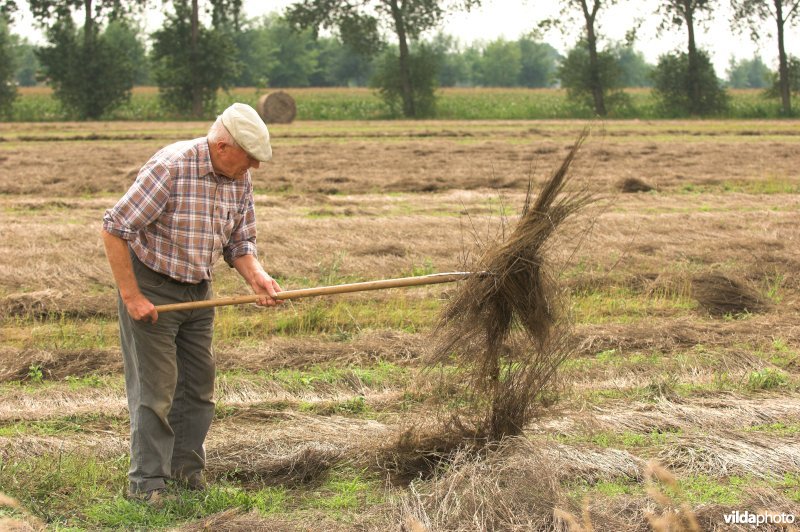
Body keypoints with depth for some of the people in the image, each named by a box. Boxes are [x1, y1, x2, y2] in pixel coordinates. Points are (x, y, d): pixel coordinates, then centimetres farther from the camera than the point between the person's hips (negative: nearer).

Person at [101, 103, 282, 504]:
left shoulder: (240, 180, -3)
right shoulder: (170, 167, -26)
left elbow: (239, 242, 8)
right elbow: (114, 229, -24)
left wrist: (256, 276, -14)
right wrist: (131, 297, -22)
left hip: (197, 290, 7)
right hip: (150, 287, -7)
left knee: (199, 384, 12)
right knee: (155, 388, -5)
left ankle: (187, 466, 28)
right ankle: (146, 482, 4)